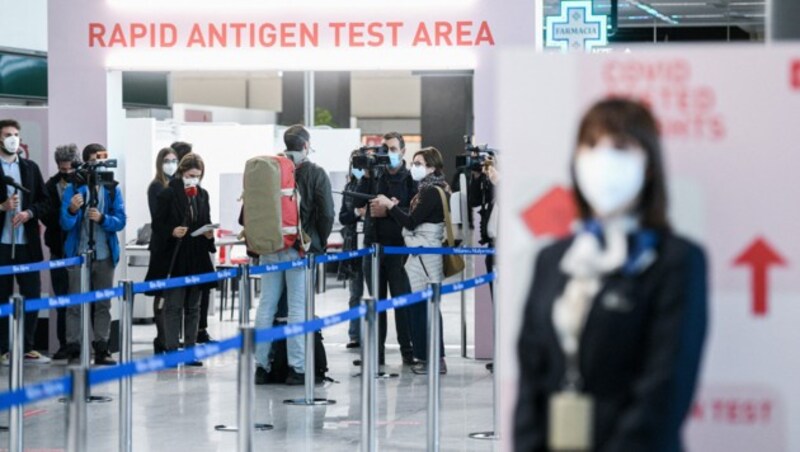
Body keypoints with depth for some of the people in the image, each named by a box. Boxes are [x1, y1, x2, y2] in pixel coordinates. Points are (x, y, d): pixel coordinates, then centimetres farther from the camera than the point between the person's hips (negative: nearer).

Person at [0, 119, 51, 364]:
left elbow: (45, 202, 10)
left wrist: (29, 213, -7)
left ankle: (28, 347, 11)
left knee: (32, 295, 3)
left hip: (27, 243, 4)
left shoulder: (31, 168, 13)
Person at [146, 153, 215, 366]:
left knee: (193, 307, 8)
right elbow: (158, 225, -5)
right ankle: (171, 349, -2)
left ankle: (190, 349, 13)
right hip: (174, 259, -5)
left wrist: (209, 234, -2)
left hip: (197, 259, 5)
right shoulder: (168, 194, -5)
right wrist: (172, 232, -22)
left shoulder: (203, 195, 11)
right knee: (173, 306, -3)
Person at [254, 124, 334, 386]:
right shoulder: (315, 174, -4)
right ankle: (297, 368, -2)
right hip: (301, 249, -3)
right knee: (297, 307, -2)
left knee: (266, 305, 7)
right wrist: (320, 244, 6)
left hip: (269, 248, 3)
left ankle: (261, 366, 9)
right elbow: (327, 213, -8)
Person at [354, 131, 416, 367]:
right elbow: (358, 202, -1)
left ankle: (408, 352, 4)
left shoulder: (410, 178, -2)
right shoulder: (375, 176, 10)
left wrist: (388, 211, -15)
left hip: (398, 246, -4)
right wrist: (367, 176, -8)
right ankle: (376, 352, 11)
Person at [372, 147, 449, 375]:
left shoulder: (431, 192, -15)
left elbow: (411, 222, -17)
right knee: (428, 306, 12)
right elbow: (416, 220, 13)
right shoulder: (432, 189, 15)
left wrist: (390, 205, -10)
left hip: (424, 255, -10)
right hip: (425, 254, 10)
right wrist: (394, 207, 3)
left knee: (420, 306, -7)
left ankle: (431, 359, -4)